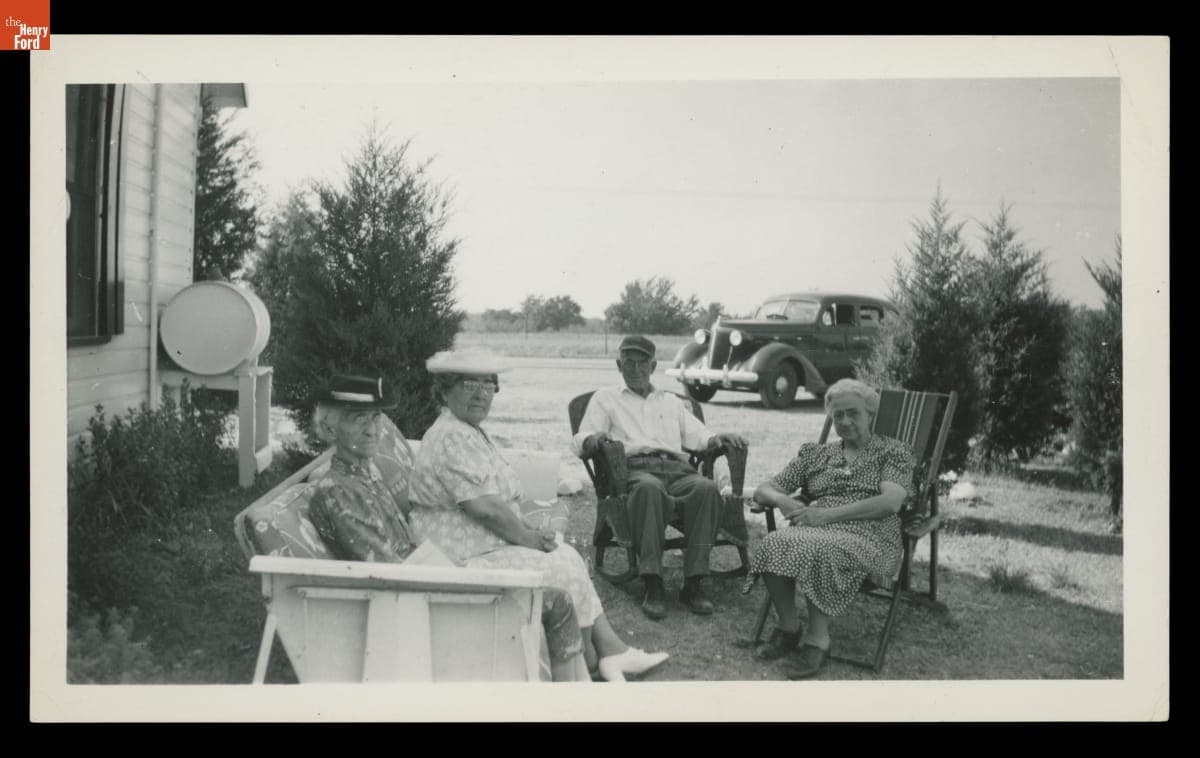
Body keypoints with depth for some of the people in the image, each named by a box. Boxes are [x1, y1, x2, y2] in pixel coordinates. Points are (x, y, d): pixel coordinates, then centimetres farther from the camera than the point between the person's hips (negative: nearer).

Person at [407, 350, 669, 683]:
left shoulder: (470, 433, 15)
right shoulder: (452, 437, -20)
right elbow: (484, 508, -25)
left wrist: (531, 532, 4)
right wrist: (529, 538, -12)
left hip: (487, 545, 11)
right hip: (468, 558, -11)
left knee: (569, 556, 6)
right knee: (563, 570, -10)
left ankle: (613, 651, 5)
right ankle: (590, 665, 8)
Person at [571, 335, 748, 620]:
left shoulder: (672, 401, 34)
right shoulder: (605, 398, 25)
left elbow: (696, 435, 21)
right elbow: (579, 442, 13)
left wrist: (717, 438, -2)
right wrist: (592, 439, -12)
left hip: (677, 469, 3)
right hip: (636, 470, -3)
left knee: (707, 488, -33)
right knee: (650, 488, -40)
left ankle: (694, 583, -32)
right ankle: (653, 585, -38)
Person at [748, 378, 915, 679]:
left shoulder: (893, 451, 13)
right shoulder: (815, 453, 24)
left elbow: (891, 502, -6)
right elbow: (763, 490, 20)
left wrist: (828, 514, -15)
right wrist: (782, 500, -6)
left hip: (868, 536, -4)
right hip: (815, 531, 4)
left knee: (816, 549, -37)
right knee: (774, 543, -30)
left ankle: (818, 640, -23)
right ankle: (788, 627, -12)